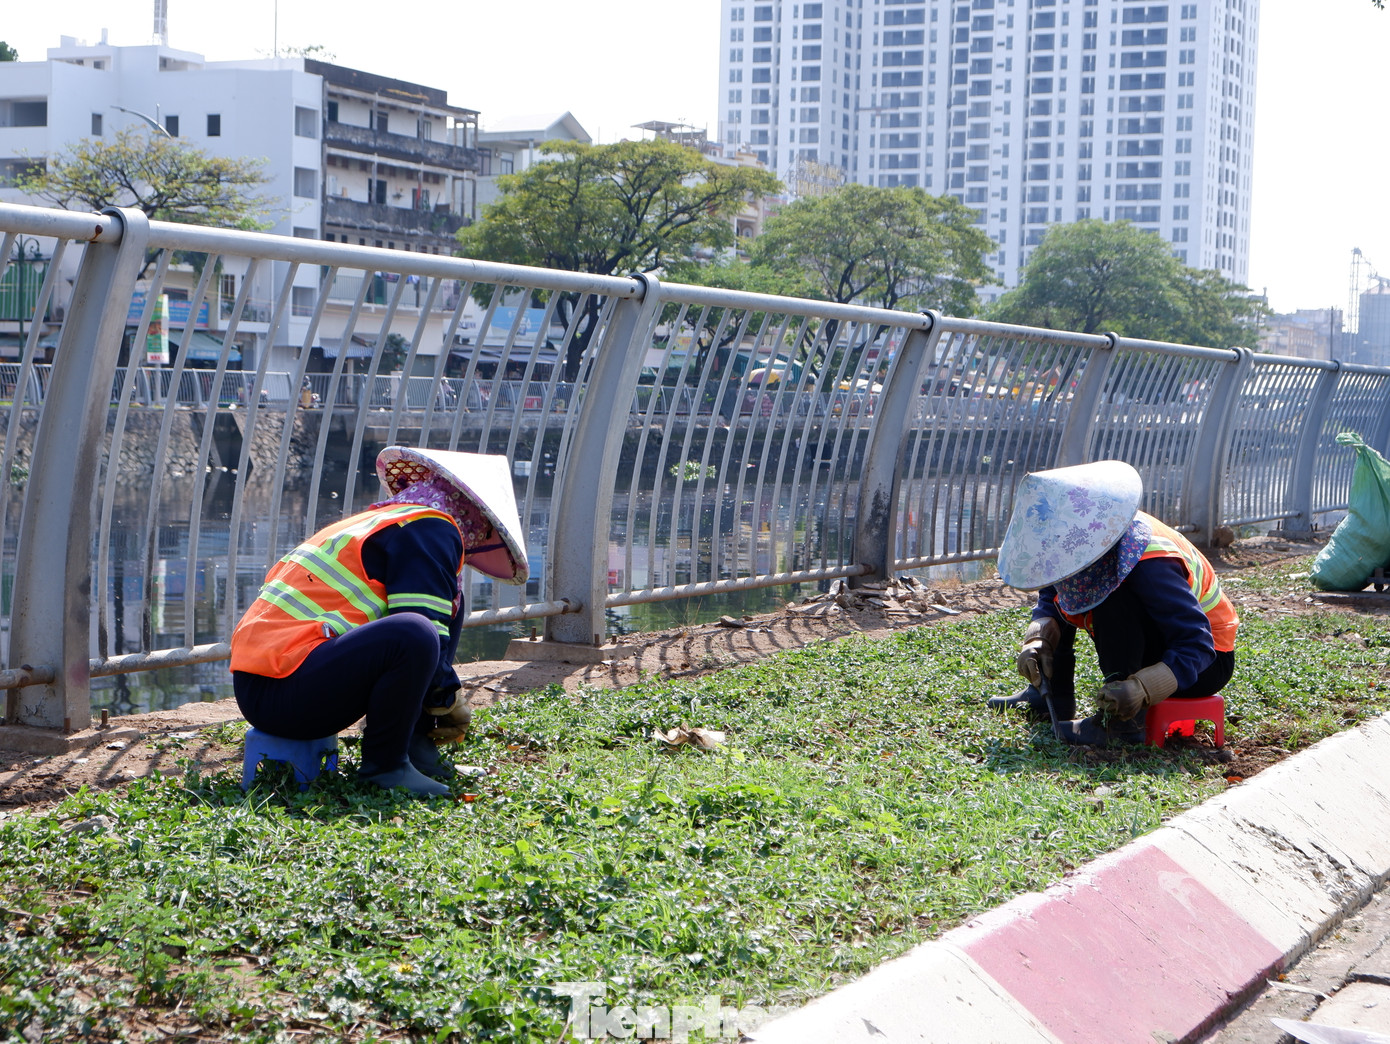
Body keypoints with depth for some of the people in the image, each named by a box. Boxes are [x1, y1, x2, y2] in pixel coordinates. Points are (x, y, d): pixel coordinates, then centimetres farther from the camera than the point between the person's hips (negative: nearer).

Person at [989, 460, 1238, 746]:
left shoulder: (1150, 566, -34)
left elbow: (1198, 648, -35)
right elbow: (1049, 602, -2)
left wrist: (1141, 688, -48)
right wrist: (1038, 640, -23)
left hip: (1207, 662, -8)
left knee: (1113, 600, -33)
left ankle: (1123, 723, -28)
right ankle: (1052, 695, 11)